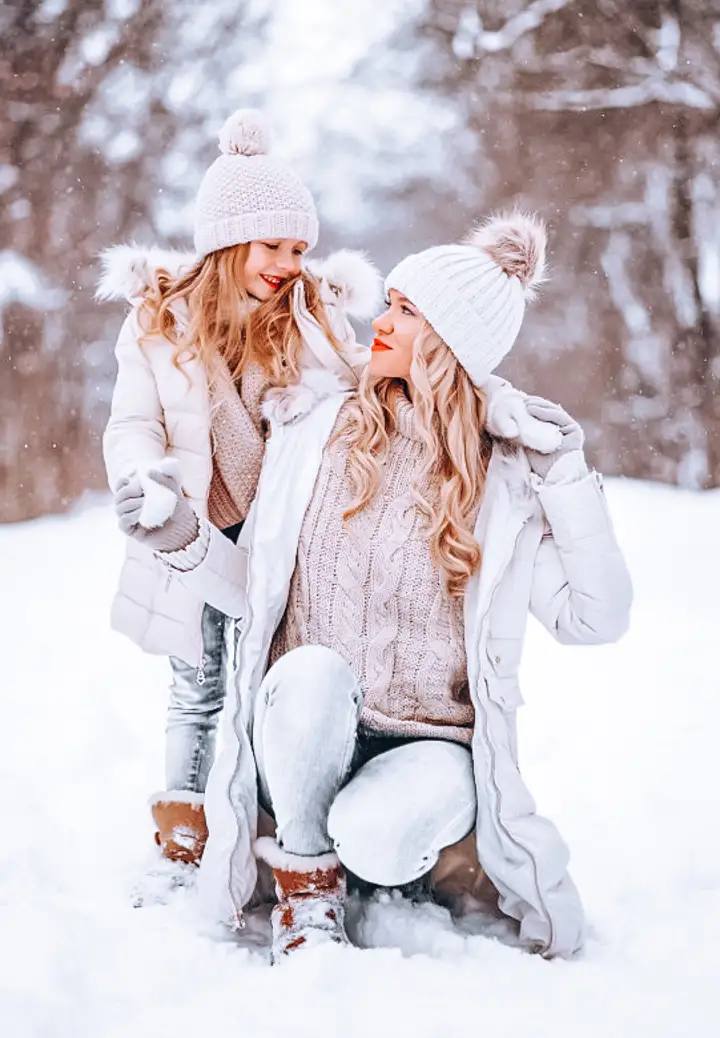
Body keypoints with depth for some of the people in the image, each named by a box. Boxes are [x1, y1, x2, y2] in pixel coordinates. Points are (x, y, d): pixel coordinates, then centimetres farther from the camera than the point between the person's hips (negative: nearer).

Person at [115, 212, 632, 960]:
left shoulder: (506, 475, -3)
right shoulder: (318, 434, 2)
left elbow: (595, 619, -9)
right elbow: (254, 592, 7)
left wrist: (569, 478, -13)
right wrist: (183, 539, -10)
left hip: (432, 745, -2)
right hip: (305, 740, 2)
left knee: (373, 840, -35)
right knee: (313, 670, -33)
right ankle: (304, 874, -7)